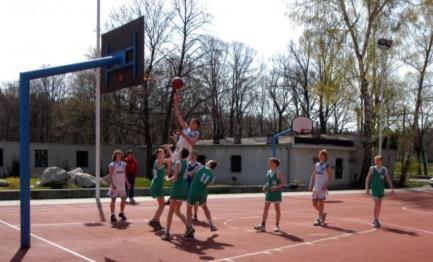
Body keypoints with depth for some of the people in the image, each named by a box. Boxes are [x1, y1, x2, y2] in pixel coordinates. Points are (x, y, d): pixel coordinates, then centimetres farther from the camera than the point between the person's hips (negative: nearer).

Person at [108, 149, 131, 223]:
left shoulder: (123, 164, 10)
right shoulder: (112, 165, -7)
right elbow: (110, 175, -12)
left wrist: (127, 183, 15)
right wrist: (112, 184, -22)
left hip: (122, 185, 6)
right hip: (115, 186, -5)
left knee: (123, 199, 9)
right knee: (113, 200, -2)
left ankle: (122, 213, 26)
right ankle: (113, 215, 4)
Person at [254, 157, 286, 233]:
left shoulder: (278, 173, -9)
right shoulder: (268, 172, 11)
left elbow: (284, 182, -13)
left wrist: (277, 187, -25)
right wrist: (265, 187, 4)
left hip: (276, 193, -6)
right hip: (269, 192, 6)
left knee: (277, 209, 4)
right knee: (265, 209, 0)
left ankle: (277, 226, 15)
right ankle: (263, 226, -1)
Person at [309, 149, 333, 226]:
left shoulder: (327, 167, -4)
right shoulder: (316, 165, 11)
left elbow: (330, 178, -6)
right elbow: (313, 176, 14)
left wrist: (326, 186, -20)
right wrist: (311, 185, 6)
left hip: (323, 188, -5)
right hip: (315, 188, 6)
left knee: (321, 203, -4)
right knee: (314, 203, 7)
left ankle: (320, 219, 3)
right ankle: (323, 214, 30)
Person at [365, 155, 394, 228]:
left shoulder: (385, 169, 3)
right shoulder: (372, 169, -5)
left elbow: (388, 179, 6)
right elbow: (367, 179, -3)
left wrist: (392, 188, -2)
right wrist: (367, 188, -10)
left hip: (381, 189, 4)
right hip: (374, 189, -4)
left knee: (379, 205, 8)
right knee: (376, 204, -10)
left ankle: (376, 220, 20)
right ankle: (375, 220, -4)